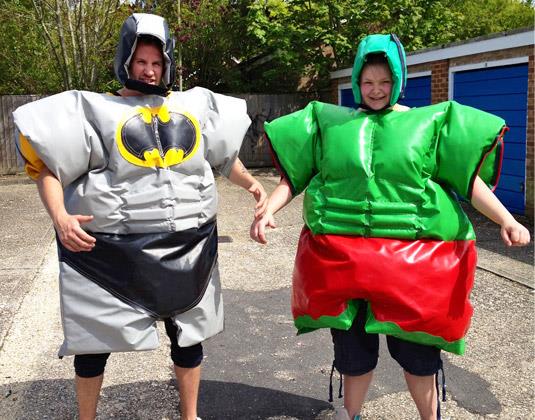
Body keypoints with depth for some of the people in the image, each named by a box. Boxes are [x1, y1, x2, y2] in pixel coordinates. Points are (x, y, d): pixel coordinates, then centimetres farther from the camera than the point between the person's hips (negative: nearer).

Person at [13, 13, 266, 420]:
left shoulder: (196, 106, 7)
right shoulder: (94, 110, -4)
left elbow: (225, 155, 20)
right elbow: (47, 165, -4)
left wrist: (250, 183, 3)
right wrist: (60, 218, -19)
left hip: (185, 248, 3)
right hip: (109, 250, -3)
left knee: (188, 334, 17)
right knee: (94, 340, 11)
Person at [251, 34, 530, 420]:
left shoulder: (429, 123, 4)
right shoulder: (330, 122, 7)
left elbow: (469, 178, -1)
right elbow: (293, 174, 6)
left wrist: (507, 220, -13)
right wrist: (268, 210, -8)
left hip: (410, 259, -1)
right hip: (342, 258, 1)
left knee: (416, 347, 9)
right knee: (351, 345, 14)